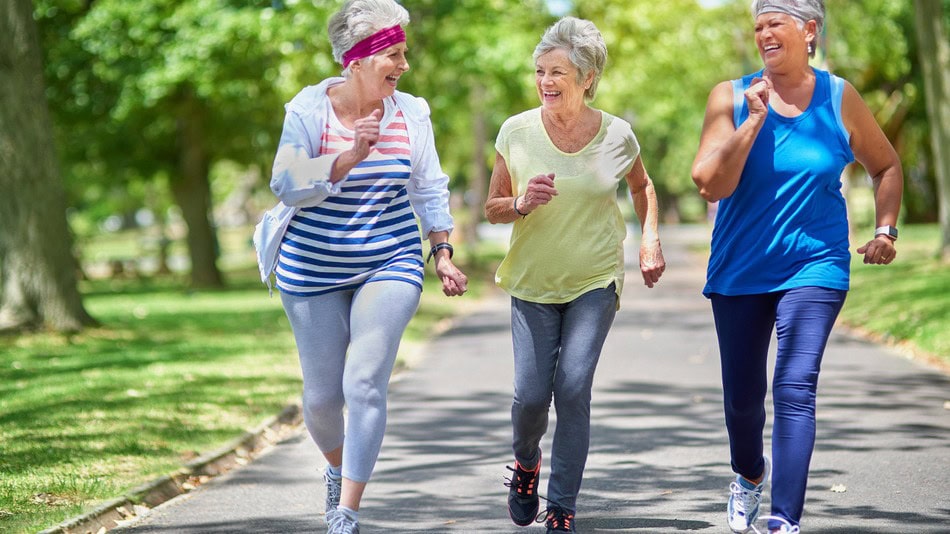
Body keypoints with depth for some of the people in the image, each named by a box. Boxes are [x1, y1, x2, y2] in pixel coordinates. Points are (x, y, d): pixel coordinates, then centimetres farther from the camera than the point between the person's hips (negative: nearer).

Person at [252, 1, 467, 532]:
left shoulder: (411, 114, 0)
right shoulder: (309, 110, -9)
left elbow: (430, 190, 10)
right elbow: (288, 185, -18)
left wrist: (443, 254, 5)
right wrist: (352, 155, -27)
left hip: (390, 266, 1)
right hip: (315, 270, -1)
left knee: (365, 385, -14)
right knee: (323, 394, 7)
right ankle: (337, 467, 41)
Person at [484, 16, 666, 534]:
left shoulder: (617, 135, -5)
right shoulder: (517, 131, -6)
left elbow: (642, 187, 16)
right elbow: (492, 208, 2)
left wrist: (650, 238, 3)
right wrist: (522, 204, -19)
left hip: (595, 281, -1)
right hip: (533, 280, 1)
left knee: (573, 389, -13)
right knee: (530, 393, -6)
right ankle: (526, 462, 30)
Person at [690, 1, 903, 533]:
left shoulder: (840, 100, -1)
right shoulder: (732, 98, -3)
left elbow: (887, 166, 14)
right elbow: (711, 185, -13)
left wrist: (885, 231, 4)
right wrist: (754, 120, -18)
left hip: (814, 265, -1)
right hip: (740, 270, 2)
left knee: (795, 389, -16)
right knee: (742, 395, 12)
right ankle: (750, 474, 44)